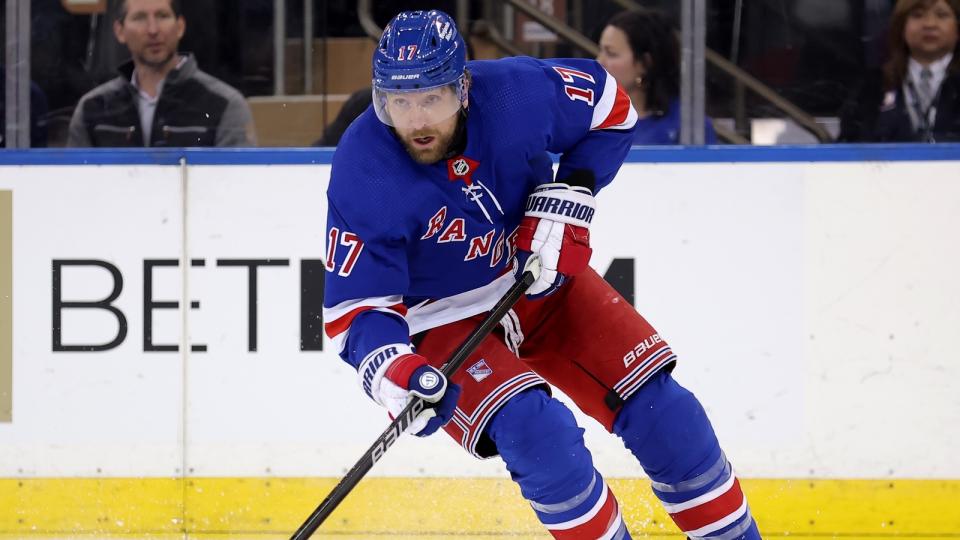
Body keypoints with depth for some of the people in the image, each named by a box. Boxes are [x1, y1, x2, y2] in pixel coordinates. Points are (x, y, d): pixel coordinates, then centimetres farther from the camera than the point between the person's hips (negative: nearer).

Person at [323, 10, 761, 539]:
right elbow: (353, 306, -23)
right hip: (445, 319, -3)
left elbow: (610, 109, -2)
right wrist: (388, 369, -42)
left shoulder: (515, 91, -23)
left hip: (540, 277, 3)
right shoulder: (363, 175, -28)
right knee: (539, 434, -27)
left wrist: (567, 202, -12)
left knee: (660, 409, -3)